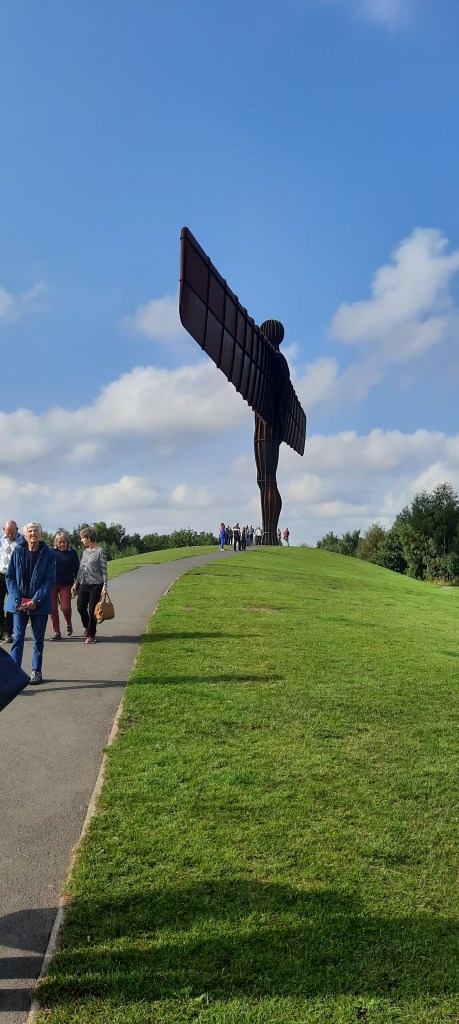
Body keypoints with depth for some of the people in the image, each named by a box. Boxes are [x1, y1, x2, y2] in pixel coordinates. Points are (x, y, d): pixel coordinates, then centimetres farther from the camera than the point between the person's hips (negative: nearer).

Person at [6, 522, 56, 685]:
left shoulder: (48, 553, -5)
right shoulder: (18, 551, 0)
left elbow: (50, 580, -6)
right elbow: (10, 577, 1)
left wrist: (36, 601, -13)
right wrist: (18, 600, -9)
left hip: (39, 604, -1)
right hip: (19, 603, 1)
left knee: (38, 639, 8)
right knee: (18, 637, -1)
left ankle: (36, 671, 19)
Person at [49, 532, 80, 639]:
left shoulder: (72, 553, 3)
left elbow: (77, 569, 7)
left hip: (66, 584, -1)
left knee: (65, 607, -8)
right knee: (52, 608, -1)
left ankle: (69, 624, 22)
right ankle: (56, 631, 11)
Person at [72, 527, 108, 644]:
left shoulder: (100, 552, -9)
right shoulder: (85, 551, 12)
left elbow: (104, 570, -9)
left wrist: (104, 587, -14)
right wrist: (76, 583, 17)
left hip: (96, 585, -6)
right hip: (83, 585, 6)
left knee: (92, 610, -1)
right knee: (80, 607, 5)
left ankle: (91, 635, 12)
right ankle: (87, 627, 31)